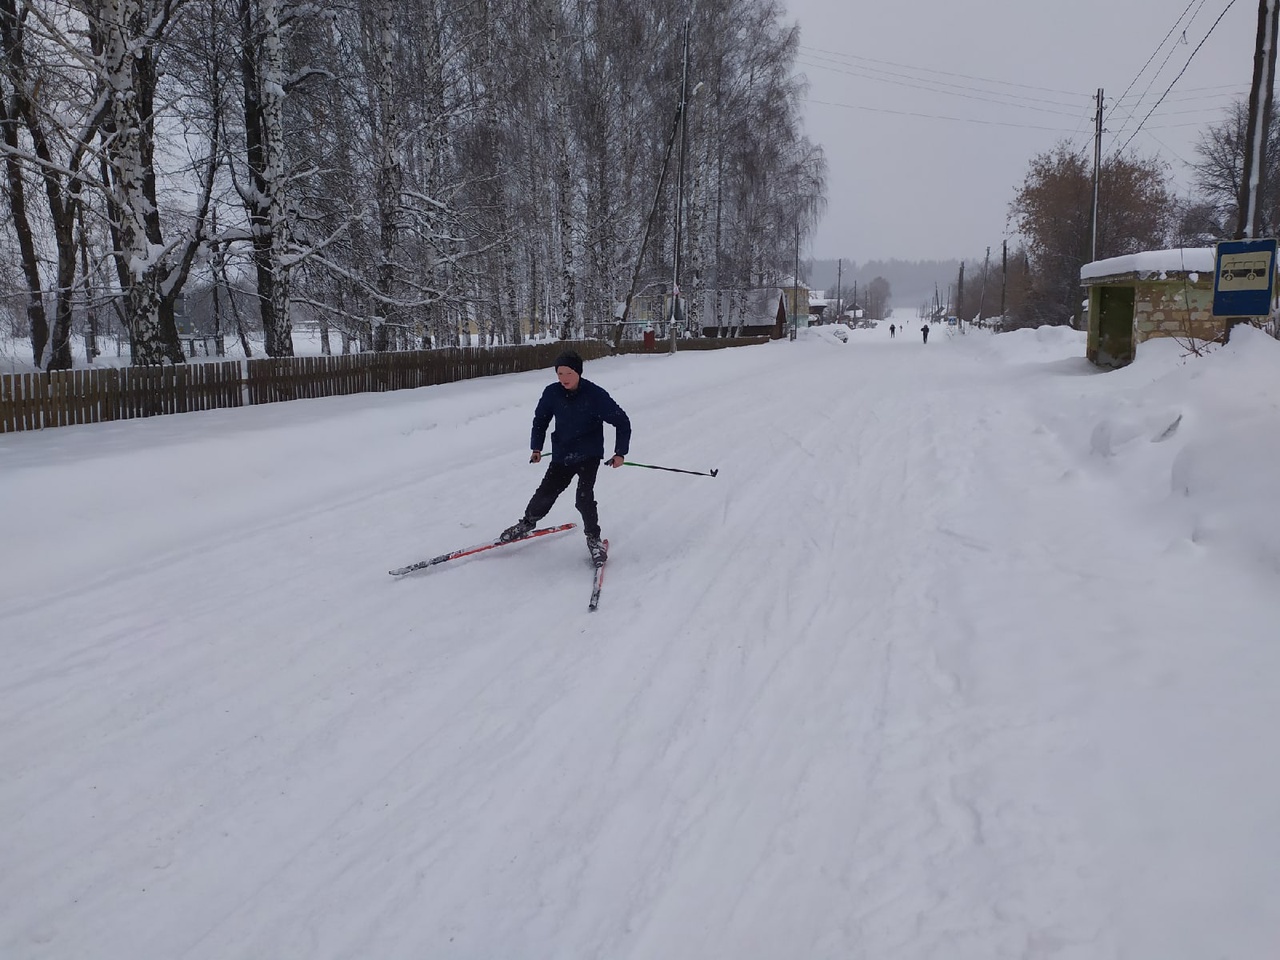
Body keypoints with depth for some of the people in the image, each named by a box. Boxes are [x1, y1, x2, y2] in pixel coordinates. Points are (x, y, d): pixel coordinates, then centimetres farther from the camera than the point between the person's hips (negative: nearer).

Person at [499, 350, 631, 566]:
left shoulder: (595, 395, -18)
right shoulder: (552, 393, -8)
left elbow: (622, 422, -9)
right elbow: (541, 419, 10)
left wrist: (620, 452, -13)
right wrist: (536, 447, 5)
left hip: (589, 455, -3)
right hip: (562, 454, 3)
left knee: (584, 498, -17)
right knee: (545, 493, 7)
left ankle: (593, 538, 6)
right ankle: (527, 522, 36)